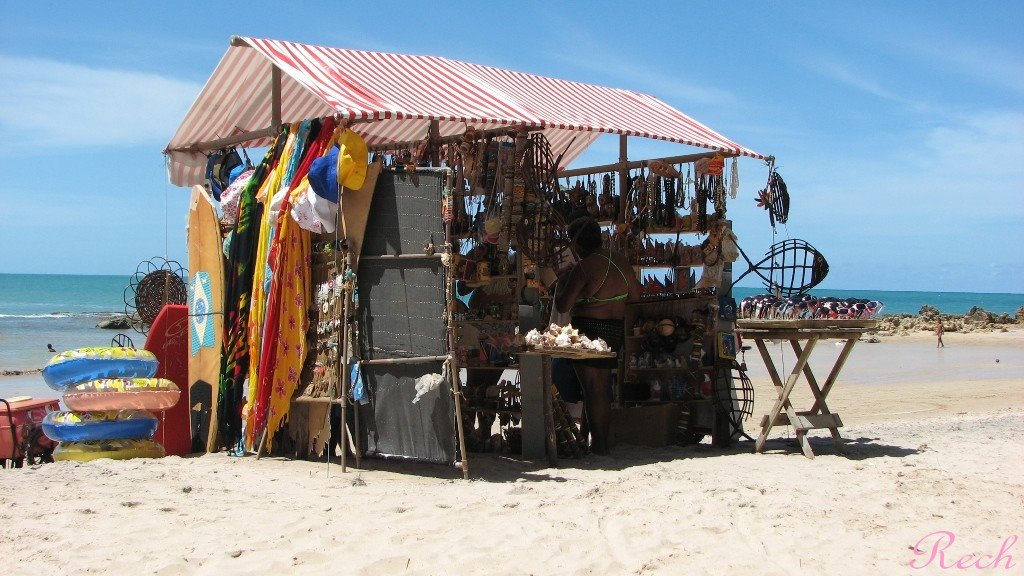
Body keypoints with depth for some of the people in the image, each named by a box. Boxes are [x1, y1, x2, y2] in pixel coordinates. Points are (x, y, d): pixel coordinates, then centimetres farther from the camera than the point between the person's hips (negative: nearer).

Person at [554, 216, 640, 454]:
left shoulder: (583, 267, -15)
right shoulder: (621, 261, 6)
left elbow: (562, 306, -14)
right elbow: (636, 296, 11)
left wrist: (561, 281, 1)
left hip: (589, 329, -7)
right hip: (616, 331, 7)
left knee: (592, 388, -1)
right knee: (603, 387, 17)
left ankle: (598, 444, 2)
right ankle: (603, 440, 21)